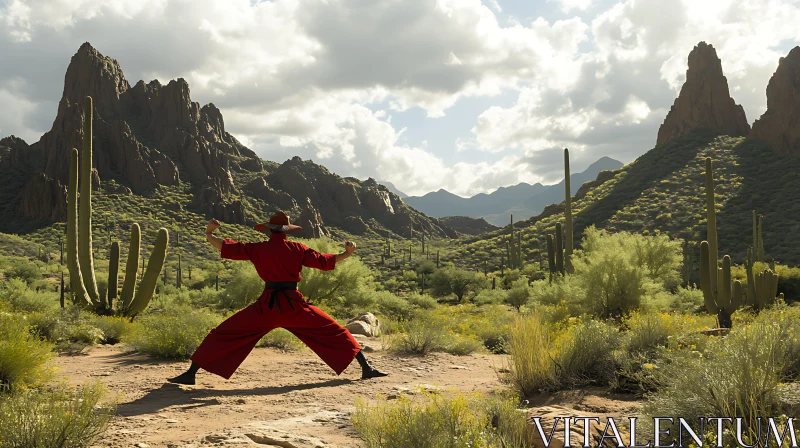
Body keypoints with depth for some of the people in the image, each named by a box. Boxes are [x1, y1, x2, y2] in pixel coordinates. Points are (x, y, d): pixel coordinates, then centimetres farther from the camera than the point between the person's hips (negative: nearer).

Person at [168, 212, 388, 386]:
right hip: (294, 305, 1)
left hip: (267, 305, 0)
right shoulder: (297, 249, 2)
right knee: (333, 331, 12)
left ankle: (191, 373, 5)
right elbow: (324, 261, 6)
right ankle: (366, 368, 9)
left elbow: (228, 248, 2)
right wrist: (347, 253, 19)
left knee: (224, 334, 10)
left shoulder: (258, 249, 0)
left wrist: (209, 235, 15)